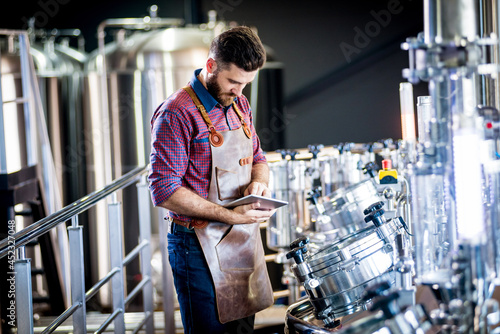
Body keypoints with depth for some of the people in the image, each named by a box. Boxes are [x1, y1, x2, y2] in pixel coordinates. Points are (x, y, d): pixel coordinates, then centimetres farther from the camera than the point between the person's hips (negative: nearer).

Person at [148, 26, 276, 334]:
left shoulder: (240, 105, 9)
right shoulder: (177, 113, -16)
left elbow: (257, 158, 21)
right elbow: (164, 191, -20)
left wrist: (258, 181, -4)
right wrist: (229, 216, -24)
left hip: (245, 240, 8)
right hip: (199, 247, -7)